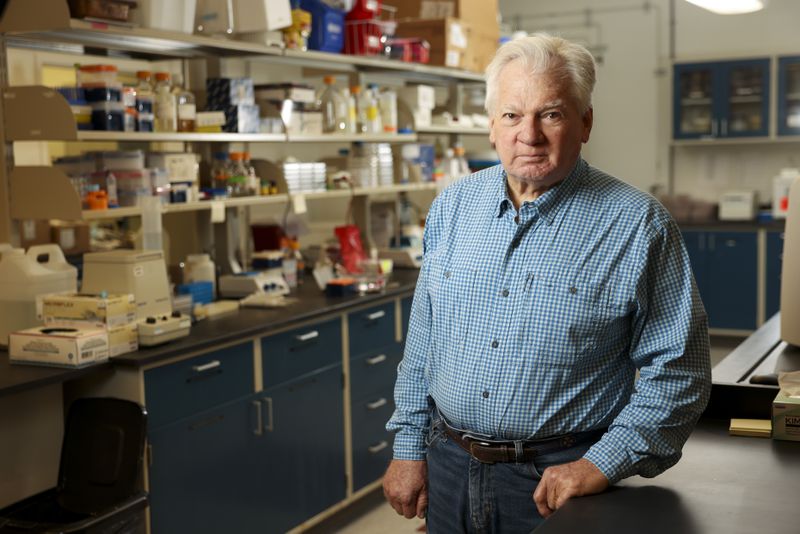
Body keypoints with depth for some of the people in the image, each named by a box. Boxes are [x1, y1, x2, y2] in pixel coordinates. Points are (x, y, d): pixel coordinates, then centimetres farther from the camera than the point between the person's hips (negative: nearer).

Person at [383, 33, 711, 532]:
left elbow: (677, 372, -10)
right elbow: (422, 343, 9)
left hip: (559, 478, -4)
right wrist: (409, 449, 8)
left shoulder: (639, 225, -11)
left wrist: (601, 465, -16)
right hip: (448, 468, 4)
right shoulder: (452, 207, 2)